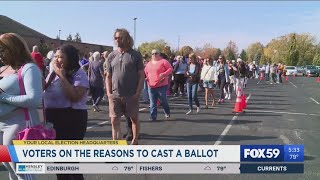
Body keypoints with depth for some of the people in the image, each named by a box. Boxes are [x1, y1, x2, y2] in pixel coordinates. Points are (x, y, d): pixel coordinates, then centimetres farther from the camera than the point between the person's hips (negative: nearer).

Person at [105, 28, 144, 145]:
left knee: (134, 118, 12)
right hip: (115, 95, 2)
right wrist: (108, 93, 0)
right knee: (114, 120, 5)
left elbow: (141, 75, -3)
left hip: (131, 95, -2)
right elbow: (108, 76, 9)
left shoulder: (135, 55, -3)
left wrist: (138, 92, -10)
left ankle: (134, 141, 29)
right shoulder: (112, 56, 6)